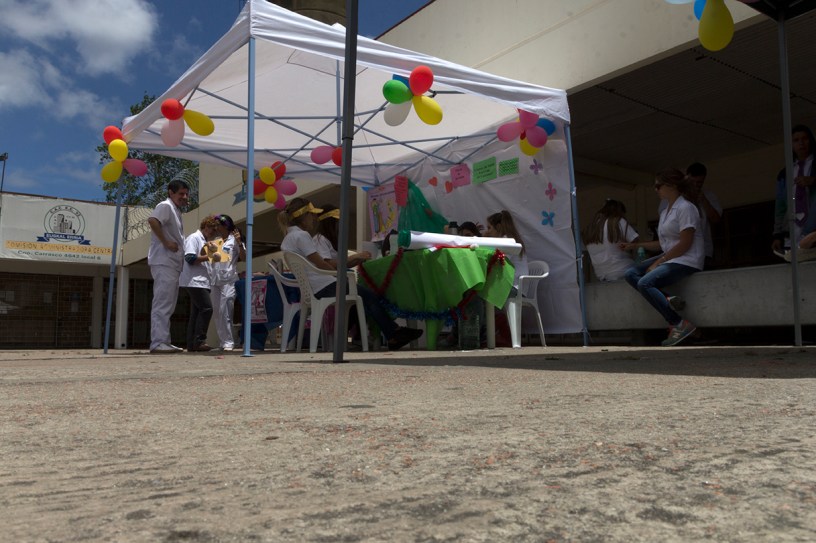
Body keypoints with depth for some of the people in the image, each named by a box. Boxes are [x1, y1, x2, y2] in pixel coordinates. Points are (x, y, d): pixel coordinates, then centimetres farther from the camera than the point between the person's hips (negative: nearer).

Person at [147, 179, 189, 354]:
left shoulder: (176, 211, 22)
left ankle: (164, 342, 16)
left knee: (168, 305, 11)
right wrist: (165, 242, -23)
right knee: (162, 304, -12)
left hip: (173, 264, 10)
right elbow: (152, 220, -27)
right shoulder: (165, 206, -7)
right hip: (163, 263, -10)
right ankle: (158, 343, -13)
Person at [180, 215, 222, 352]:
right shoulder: (193, 238, -5)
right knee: (206, 308, -17)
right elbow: (190, 258, -17)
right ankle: (199, 341, -16)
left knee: (197, 312, 6)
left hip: (202, 282, 10)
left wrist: (211, 252, 11)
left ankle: (192, 345, 7)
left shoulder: (204, 241, 22)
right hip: (195, 281, -10)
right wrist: (209, 256, -15)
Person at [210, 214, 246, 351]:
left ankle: (228, 342, -8)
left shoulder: (234, 240, 3)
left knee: (225, 311, -11)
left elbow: (244, 258, -2)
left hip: (229, 280, -6)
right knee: (217, 313, 6)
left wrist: (239, 243, -13)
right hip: (215, 280, 6)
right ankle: (222, 341, 13)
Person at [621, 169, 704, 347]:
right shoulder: (665, 211, 17)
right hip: (668, 257, 9)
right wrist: (635, 245, 15)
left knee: (645, 283, -27)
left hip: (686, 261, -9)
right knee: (630, 274, -6)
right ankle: (666, 299, -19)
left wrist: (658, 263, -15)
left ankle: (679, 324, -21)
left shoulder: (685, 207, -10)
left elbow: (684, 244, -17)